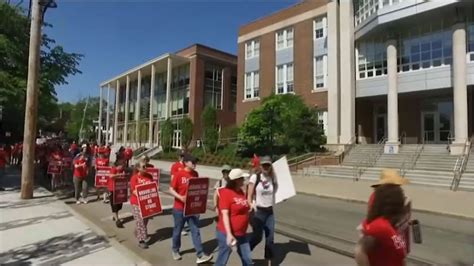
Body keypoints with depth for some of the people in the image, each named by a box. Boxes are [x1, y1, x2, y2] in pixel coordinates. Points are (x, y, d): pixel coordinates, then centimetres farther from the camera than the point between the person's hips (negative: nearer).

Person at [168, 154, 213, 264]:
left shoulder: (195, 174, 2)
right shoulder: (179, 174, -14)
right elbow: (171, 190, -13)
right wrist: (180, 197, -28)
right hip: (180, 208, -4)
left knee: (195, 231, 2)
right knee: (178, 230, 15)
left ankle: (200, 255, 4)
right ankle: (175, 250, 38)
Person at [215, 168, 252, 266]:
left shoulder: (241, 192, 7)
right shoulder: (225, 192, -17)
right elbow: (225, 214, -23)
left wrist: (251, 208, 7)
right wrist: (229, 234, -27)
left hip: (241, 233, 7)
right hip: (226, 233, -7)